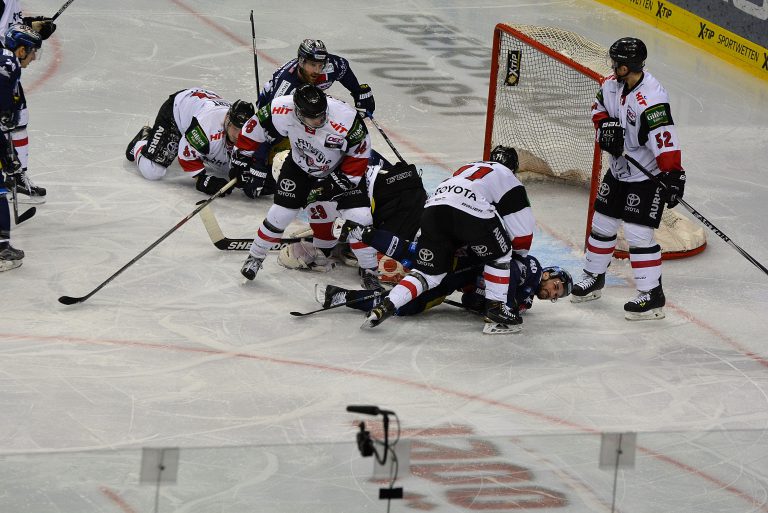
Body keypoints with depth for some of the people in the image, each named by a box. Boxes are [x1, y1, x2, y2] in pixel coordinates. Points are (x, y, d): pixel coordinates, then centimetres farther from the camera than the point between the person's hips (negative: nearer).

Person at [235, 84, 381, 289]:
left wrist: (337, 182, -19)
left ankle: (369, 271, 5)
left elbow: (360, 153, -20)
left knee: (359, 217, -14)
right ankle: (255, 257, 23)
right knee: (280, 214, -2)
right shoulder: (281, 111, -31)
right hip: (300, 166, 2)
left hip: (340, 168, -2)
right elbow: (254, 129, -11)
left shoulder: (346, 119, -37)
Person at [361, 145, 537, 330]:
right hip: (471, 211, -5)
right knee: (499, 255, 18)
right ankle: (496, 307, 14)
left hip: (433, 208, 5)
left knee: (429, 270, 11)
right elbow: (522, 221, 20)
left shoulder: (467, 168, 41)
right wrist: (520, 252, 36)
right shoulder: (506, 176, 23)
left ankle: (387, 305, -5)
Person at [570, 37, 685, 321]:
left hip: (648, 175, -9)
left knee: (638, 232, -11)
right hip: (619, 169, 9)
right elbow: (599, 107, 16)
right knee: (602, 222, 17)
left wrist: (672, 175, -37)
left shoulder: (651, 98, -29)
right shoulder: (613, 85, -4)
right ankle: (594, 277, 36)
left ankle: (652, 295, -2)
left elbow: (665, 139, -32)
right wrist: (605, 125, -6)